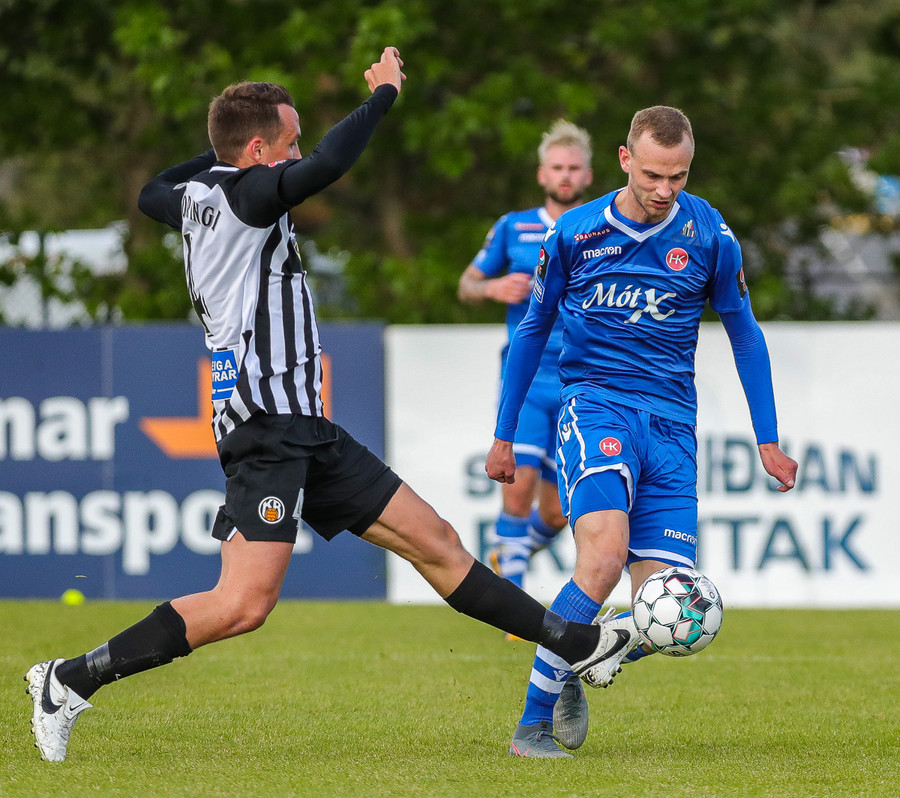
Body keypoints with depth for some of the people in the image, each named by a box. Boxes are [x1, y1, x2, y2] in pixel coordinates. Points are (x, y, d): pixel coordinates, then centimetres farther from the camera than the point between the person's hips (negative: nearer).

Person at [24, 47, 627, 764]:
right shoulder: (244, 193, -12)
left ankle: (577, 644, 15)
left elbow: (154, 193, 40)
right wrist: (384, 93, -13)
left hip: (302, 429, 11)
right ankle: (70, 681, -11)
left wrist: (223, 147, 40)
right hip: (264, 422, -11)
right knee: (245, 604, -17)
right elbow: (328, 165, -29)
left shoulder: (196, 196, 15)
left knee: (433, 540, 11)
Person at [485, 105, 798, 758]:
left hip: (671, 423, 2)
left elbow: (744, 333, 14)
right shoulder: (574, 233, 0)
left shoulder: (709, 234, 2)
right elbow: (533, 330, 13)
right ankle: (533, 724, -19)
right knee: (604, 558, -28)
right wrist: (504, 437, 16)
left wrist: (768, 440, 13)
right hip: (595, 404, -2)